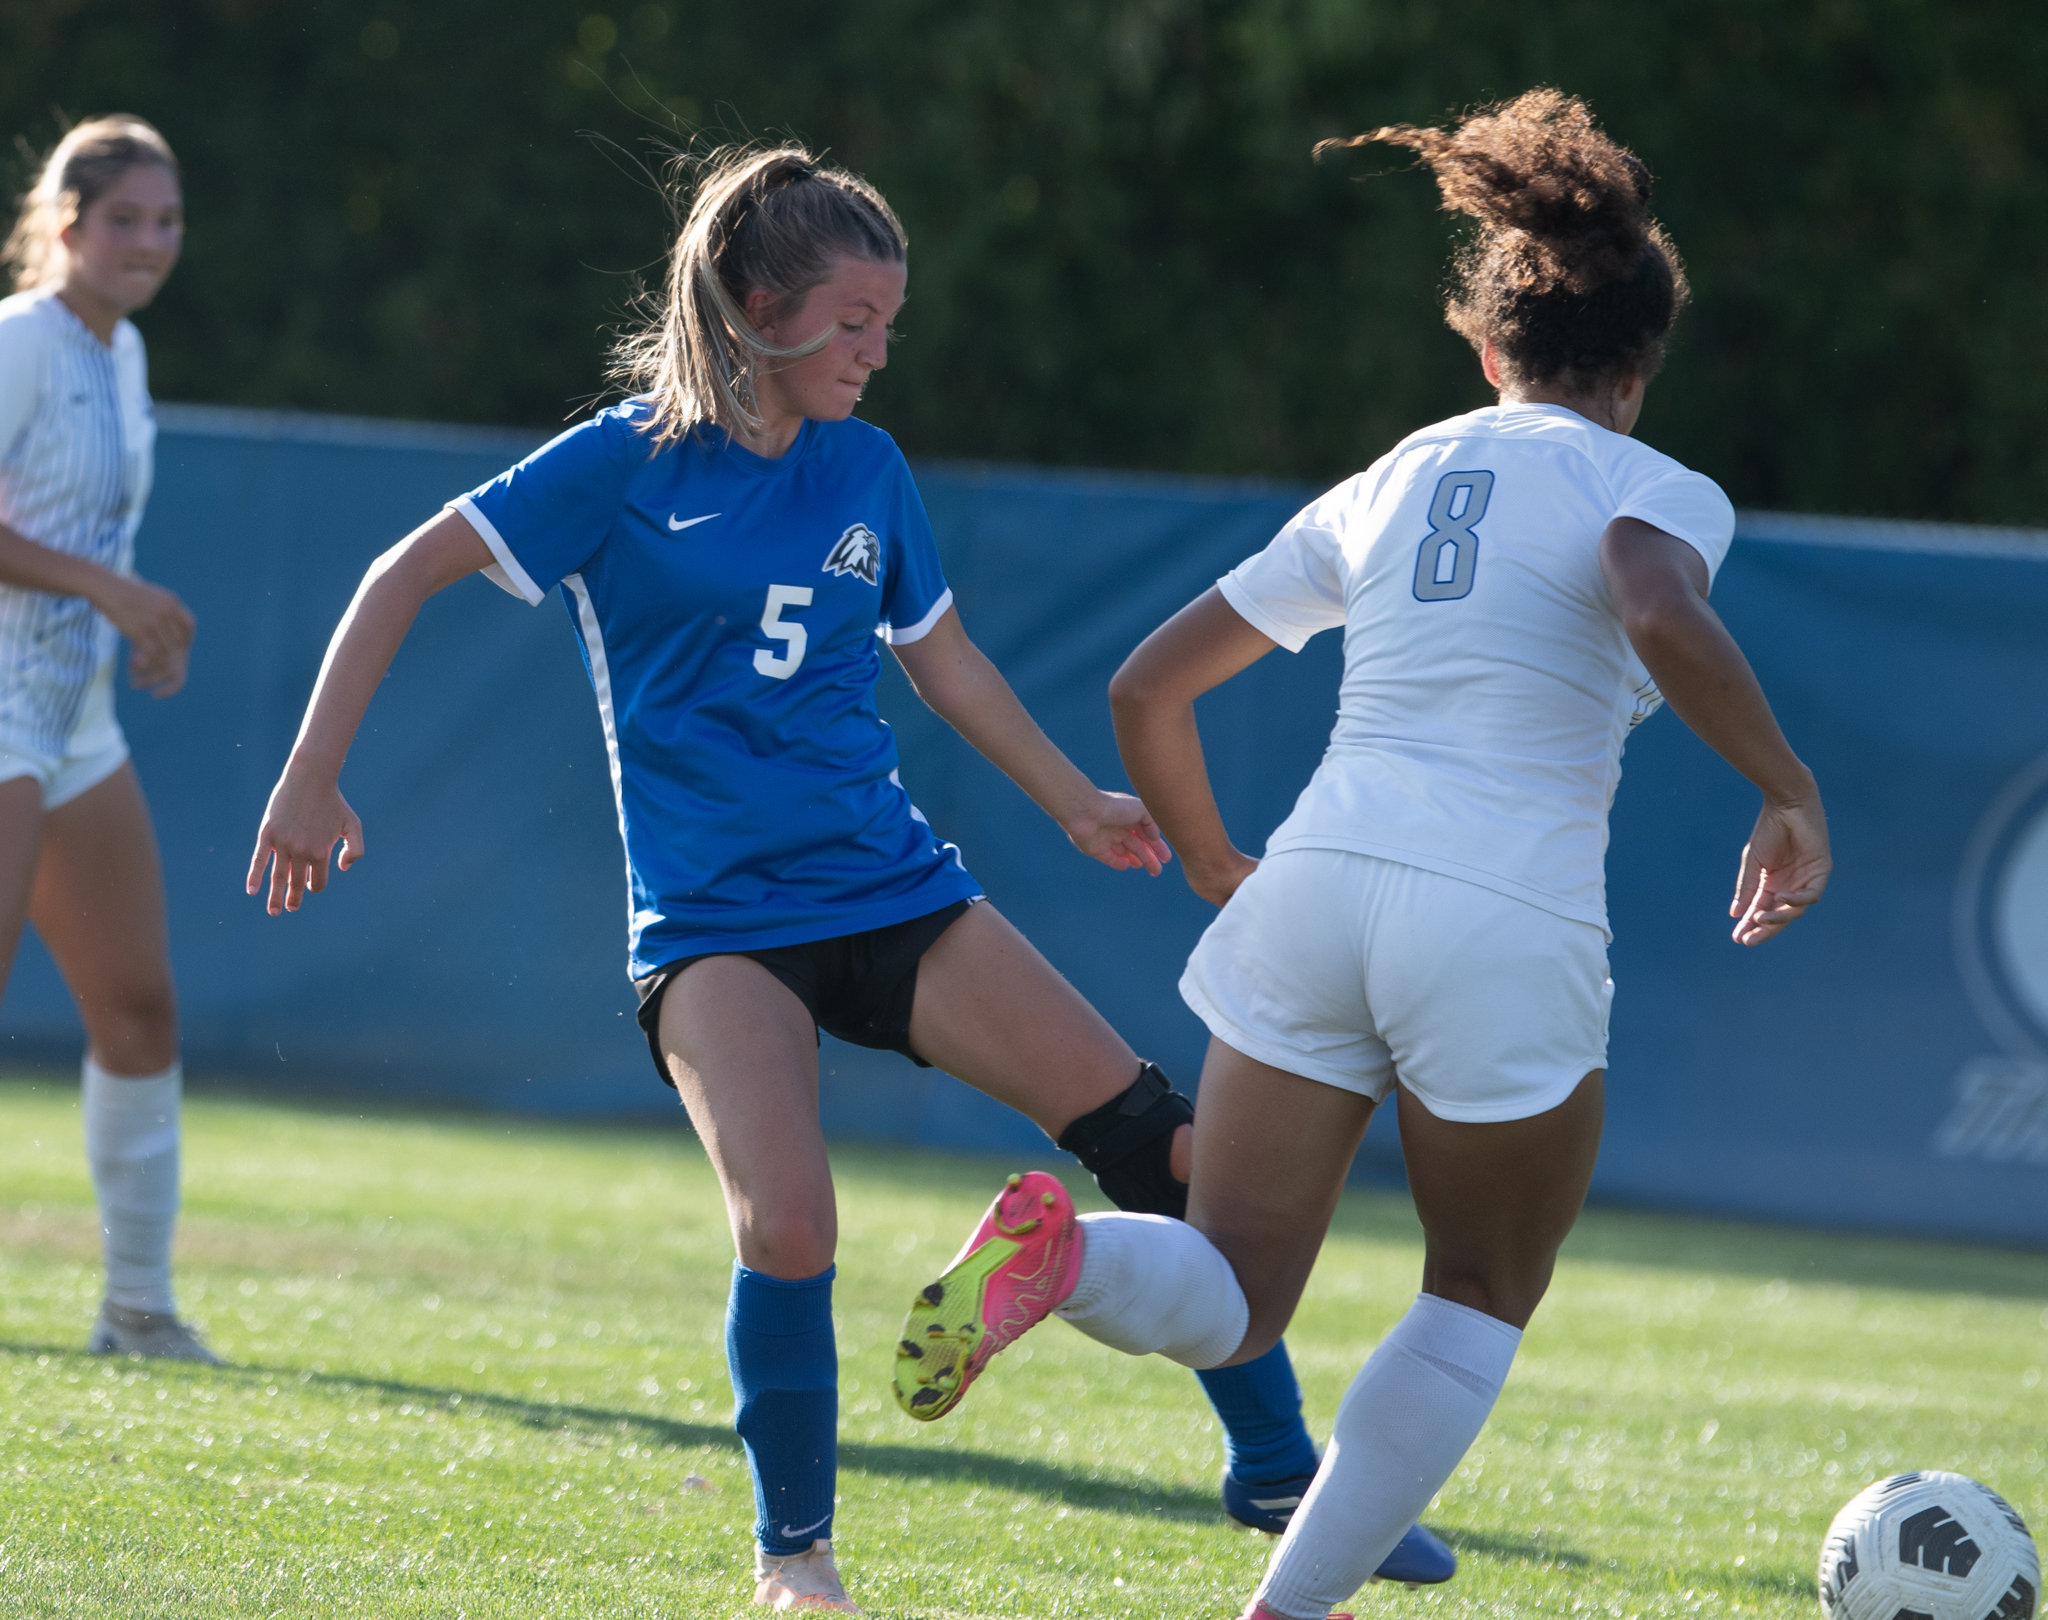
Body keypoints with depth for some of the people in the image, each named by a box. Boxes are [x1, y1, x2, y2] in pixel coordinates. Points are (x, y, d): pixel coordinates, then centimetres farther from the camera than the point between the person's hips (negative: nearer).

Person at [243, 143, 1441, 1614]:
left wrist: (1080, 805, 28)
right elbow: (406, 577, -4)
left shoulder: (867, 472, 8)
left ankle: (1278, 1468, 7)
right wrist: (312, 776, -10)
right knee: (788, 1230, -25)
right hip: (713, 920, -5)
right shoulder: (629, 461, -6)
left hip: (892, 887, 5)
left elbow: (945, 661, 23)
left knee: (1156, 1143, -6)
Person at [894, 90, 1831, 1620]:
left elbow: (1148, 689, 22)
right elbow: (1662, 615, -22)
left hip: (1317, 886, 4)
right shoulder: (1652, 490, 4)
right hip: (1509, 926, -4)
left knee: (1228, 1302, 6)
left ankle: (1063, 1249, -27)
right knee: (1481, 1304, 19)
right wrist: (1790, 791, -10)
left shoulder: (1386, 487, 20)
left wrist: (1224, 876, 33)